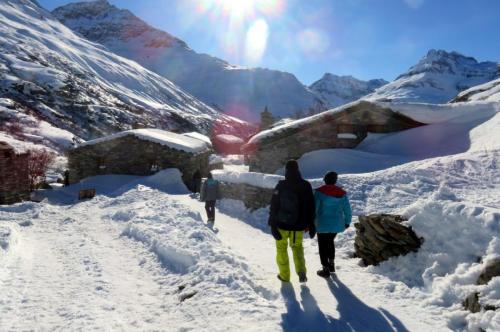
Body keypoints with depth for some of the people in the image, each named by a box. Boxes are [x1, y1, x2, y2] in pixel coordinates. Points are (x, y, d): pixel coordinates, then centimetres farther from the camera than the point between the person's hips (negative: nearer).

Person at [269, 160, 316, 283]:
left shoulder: (281, 186, -12)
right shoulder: (306, 186, -4)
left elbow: (274, 207, -11)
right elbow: (311, 208, 2)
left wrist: (273, 225, -5)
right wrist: (311, 225, 10)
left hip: (282, 224, -2)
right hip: (298, 226, 3)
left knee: (281, 248, 16)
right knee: (297, 247, 21)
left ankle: (284, 275, 20)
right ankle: (302, 273, 6)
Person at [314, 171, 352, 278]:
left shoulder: (320, 191, -15)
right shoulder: (342, 193, -1)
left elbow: (314, 209, -17)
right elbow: (347, 210, 3)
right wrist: (347, 222, 18)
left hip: (323, 225, -5)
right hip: (337, 224, 5)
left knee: (323, 245, 9)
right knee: (330, 242, 26)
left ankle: (326, 269, 15)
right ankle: (331, 264, 36)